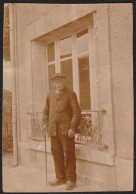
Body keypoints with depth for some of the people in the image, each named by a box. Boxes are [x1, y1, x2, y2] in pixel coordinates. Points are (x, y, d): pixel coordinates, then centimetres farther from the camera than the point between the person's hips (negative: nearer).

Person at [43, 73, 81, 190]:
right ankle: (60, 178, 25)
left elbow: (76, 112, -6)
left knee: (69, 155, 0)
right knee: (56, 154, 11)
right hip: (53, 130, 5)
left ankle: (71, 180, 11)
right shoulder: (50, 95, 15)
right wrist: (46, 122, 14)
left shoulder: (70, 94, -2)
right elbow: (46, 110, 25)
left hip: (66, 130, -5)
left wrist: (73, 128, -13)